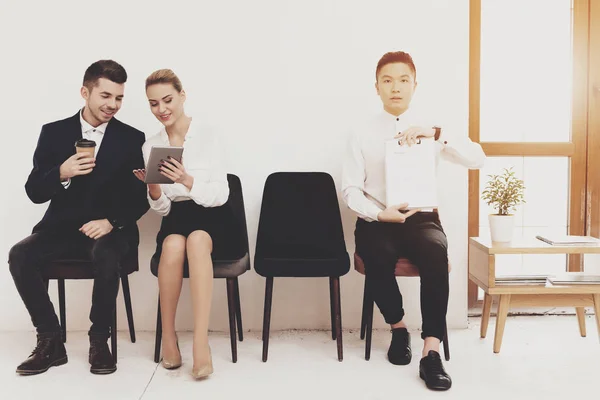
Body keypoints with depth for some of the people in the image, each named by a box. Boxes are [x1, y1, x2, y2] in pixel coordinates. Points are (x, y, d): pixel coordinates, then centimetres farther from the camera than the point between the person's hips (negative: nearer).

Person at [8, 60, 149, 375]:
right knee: (19, 255, -25)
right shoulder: (54, 132, 7)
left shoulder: (132, 139, 4)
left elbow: (140, 197, 0)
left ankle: (99, 340, -13)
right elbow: (34, 192, 3)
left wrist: (111, 221, -18)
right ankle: (51, 341, -9)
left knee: (105, 256, -35)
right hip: (62, 228, 3)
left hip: (110, 229, -2)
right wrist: (62, 174, -18)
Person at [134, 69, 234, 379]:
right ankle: (168, 335, -16)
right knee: (173, 244, -34)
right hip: (175, 217, 2)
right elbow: (161, 208, 6)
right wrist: (153, 188, -16)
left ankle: (201, 341, -36)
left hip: (211, 217, -2)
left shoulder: (207, 135, -3)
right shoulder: (150, 146, 8)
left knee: (197, 239, -37)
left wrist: (188, 181, -27)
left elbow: (221, 195, -9)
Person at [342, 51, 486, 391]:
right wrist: (379, 213, -17)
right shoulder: (363, 134, 4)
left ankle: (432, 352, -25)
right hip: (377, 220, 0)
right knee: (378, 255, -33)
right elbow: (351, 189, 1)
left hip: (421, 218, 1)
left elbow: (478, 159, -4)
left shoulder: (430, 132, 8)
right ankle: (398, 326, -2)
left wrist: (437, 133, -18)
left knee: (436, 251, -33)